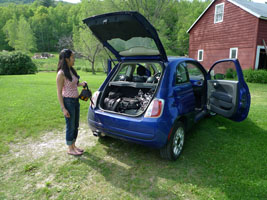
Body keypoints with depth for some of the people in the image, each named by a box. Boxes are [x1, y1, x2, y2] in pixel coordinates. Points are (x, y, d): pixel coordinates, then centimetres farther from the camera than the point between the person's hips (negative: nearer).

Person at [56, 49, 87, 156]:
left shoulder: (72, 70, 7)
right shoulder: (61, 73, -16)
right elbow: (59, 92, -15)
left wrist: (81, 84, 2)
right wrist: (63, 109, -17)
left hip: (75, 100, 8)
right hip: (68, 102, -8)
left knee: (76, 125, 16)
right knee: (70, 126, 5)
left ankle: (74, 146, 33)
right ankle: (70, 149, 22)